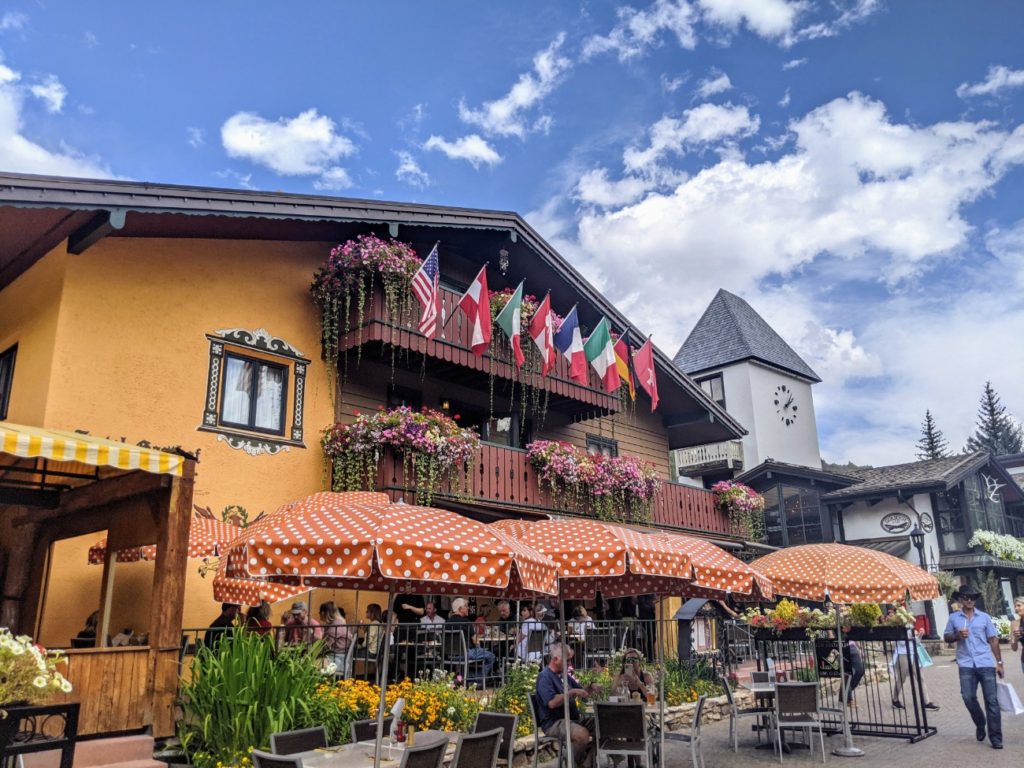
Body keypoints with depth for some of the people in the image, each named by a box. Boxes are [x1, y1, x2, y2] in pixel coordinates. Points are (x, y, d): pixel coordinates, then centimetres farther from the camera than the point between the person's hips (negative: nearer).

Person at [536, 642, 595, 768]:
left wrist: (591, 688, 3)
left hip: (572, 719, 9)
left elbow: (582, 692, 24)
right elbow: (552, 703, -26)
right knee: (582, 734, -34)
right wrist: (572, 692, -21)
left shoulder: (565, 676, 17)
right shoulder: (545, 677, -12)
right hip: (553, 723, -9)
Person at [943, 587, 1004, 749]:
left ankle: (996, 738, 3)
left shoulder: (984, 617, 6)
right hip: (966, 665, 1)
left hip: (986, 664, 0)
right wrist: (958, 635, -10)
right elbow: (946, 637, 11)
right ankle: (980, 725, 23)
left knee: (991, 700, -2)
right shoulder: (953, 618, 7)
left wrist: (999, 662, 2)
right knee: (968, 698, -5)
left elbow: (993, 640, 7)